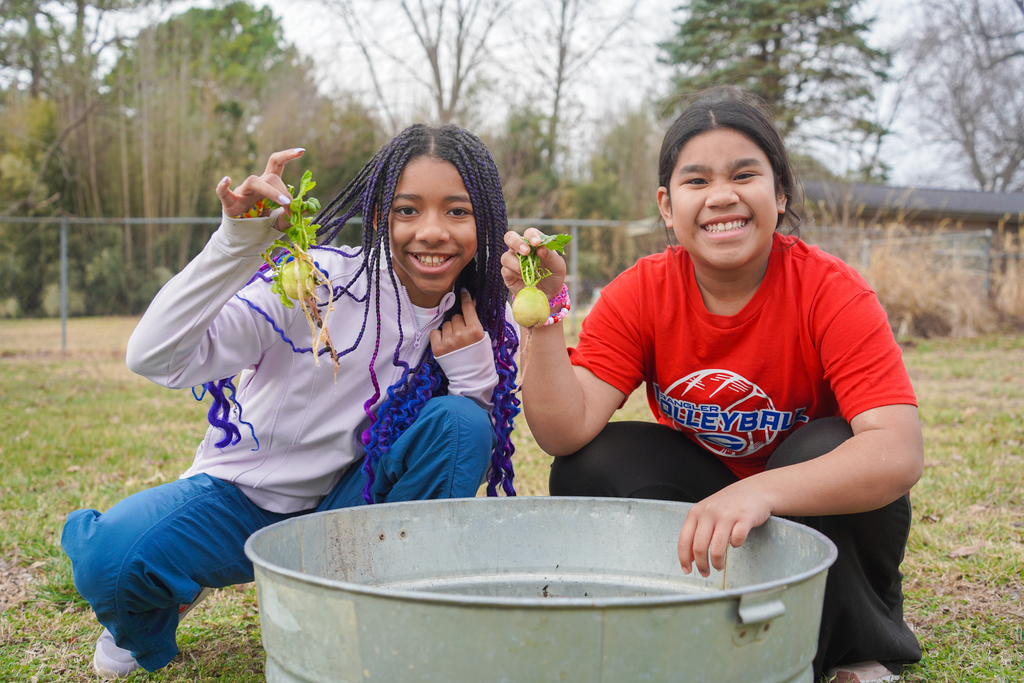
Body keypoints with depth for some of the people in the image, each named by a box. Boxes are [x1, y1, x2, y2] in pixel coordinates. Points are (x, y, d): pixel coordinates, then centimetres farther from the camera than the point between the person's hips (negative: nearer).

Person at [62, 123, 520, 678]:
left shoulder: (481, 320, -8)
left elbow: (489, 456, -4)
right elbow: (153, 357, -31)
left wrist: (474, 370, -21)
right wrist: (237, 241, -41)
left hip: (347, 505, 3)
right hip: (242, 492, -3)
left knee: (459, 421, -24)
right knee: (113, 559, -32)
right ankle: (145, 619, 9)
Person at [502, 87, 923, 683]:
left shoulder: (833, 293, -23)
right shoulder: (641, 295, -14)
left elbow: (901, 453, -36)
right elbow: (569, 429, -22)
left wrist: (762, 491, -53)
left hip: (816, 510, -2)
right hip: (700, 498, 2)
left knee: (829, 447, -33)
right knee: (591, 466, -21)